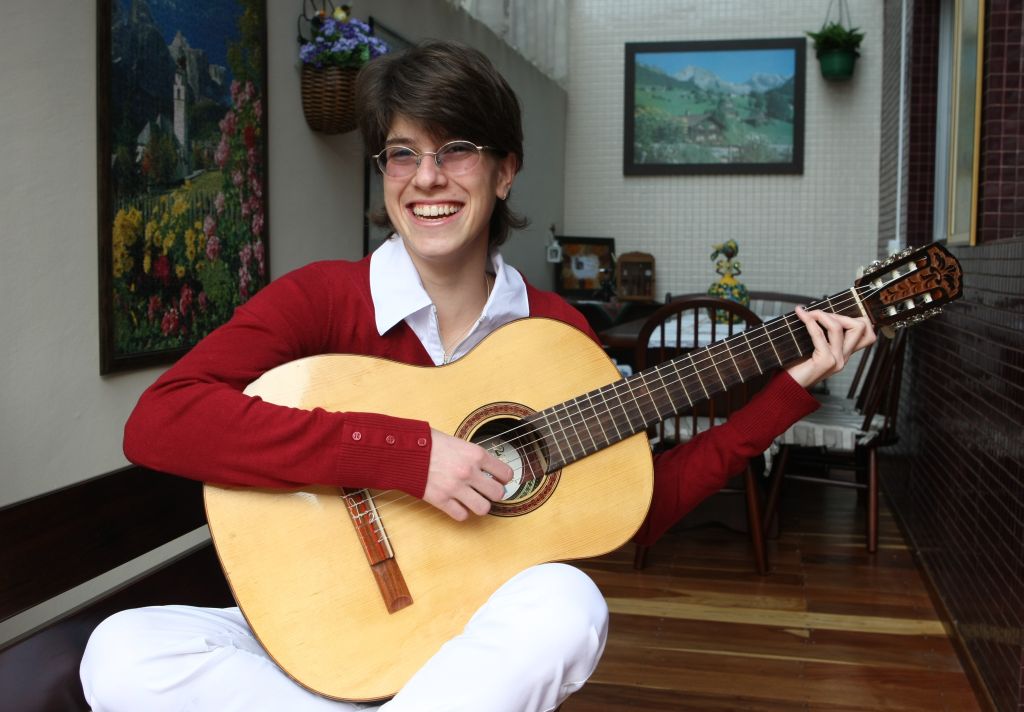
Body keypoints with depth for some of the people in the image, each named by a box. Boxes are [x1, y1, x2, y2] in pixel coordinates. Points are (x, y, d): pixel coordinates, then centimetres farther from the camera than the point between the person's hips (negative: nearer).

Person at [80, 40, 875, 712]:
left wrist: (788, 388, 0)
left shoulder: (555, 328, 2)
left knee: (568, 604, -32)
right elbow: (156, 424, -22)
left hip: (480, 641, 1)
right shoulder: (323, 297, -8)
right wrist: (406, 453, -28)